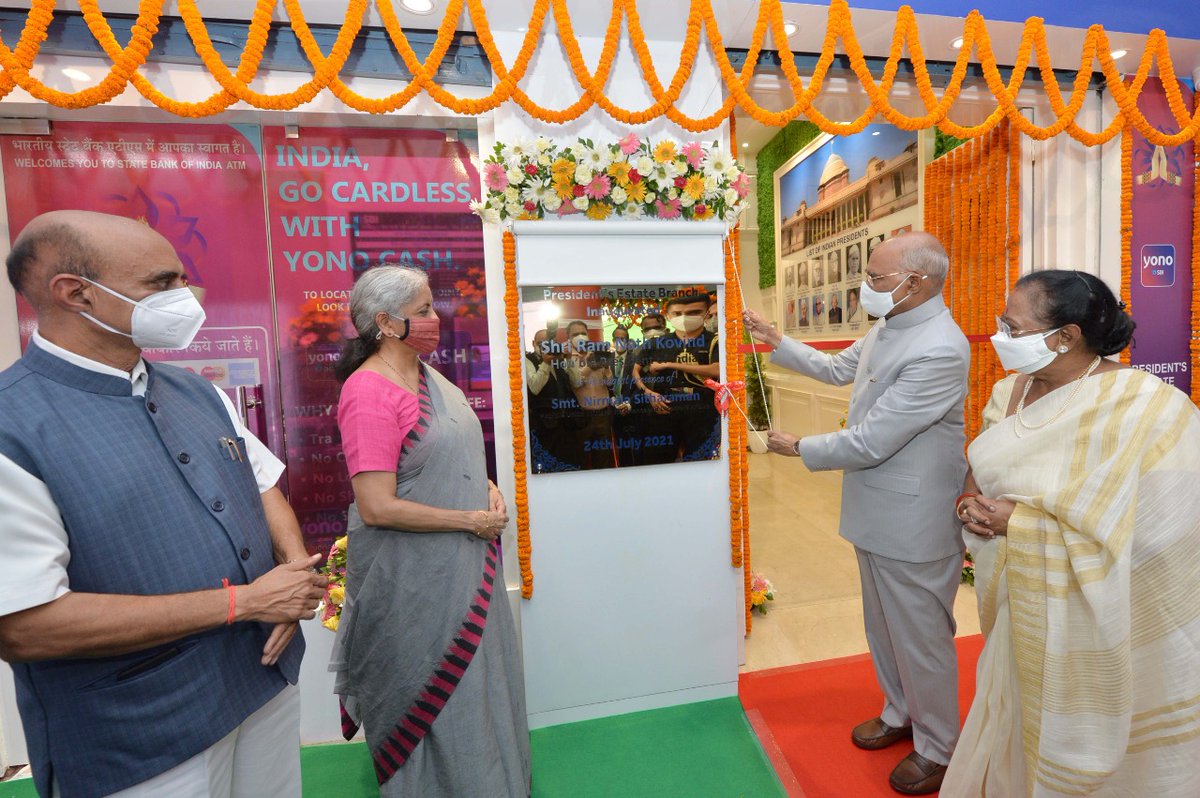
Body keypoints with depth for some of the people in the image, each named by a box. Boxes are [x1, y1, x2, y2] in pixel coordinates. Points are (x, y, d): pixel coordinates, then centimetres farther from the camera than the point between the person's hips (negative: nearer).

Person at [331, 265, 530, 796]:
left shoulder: (426, 374, 6)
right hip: (414, 577, -8)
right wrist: (471, 520, -19)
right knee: (433, 696, 13)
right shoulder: (369, 392, -20)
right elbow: (377, 508, -24)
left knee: (476, 677, 25)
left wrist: (487, 487, -1)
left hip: (463, 563, 9)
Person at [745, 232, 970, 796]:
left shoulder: (939, 351, -27)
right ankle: (900, 713, 50)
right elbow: (837, 369, 19)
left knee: (921, 638, 13)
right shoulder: (887, 329, 3)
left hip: (913, 523, -9)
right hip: (876, 512, 9)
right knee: (884, 626, 26)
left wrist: (800, 448, -13)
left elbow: (869, 442, -27)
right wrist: (776, 342, 13)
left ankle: (937, 749, 39)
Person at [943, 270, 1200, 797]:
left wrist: (1021, 522, -21)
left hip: (1099, 632, -5)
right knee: (1018, 735, 26)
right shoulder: (1010, 391, -1)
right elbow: (981, 471, 8)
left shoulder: (1145, 408, -20)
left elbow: (1146, 532, -24)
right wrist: (972, 504, -12)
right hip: (1024, 612, 5)